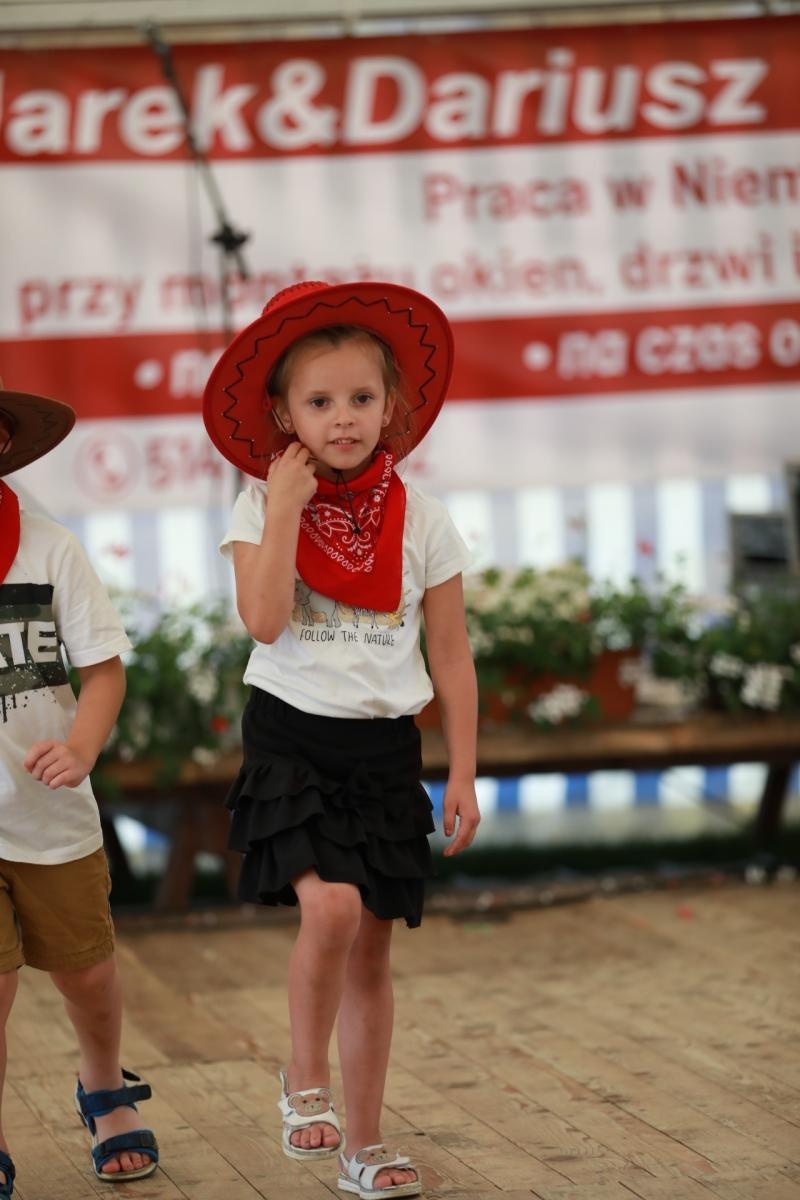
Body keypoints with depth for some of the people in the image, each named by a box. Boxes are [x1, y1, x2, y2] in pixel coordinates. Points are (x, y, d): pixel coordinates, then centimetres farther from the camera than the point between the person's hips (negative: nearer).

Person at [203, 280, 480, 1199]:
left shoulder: (420, 519, 1)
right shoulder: (264, 504, -5)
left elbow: (450, 657, 5)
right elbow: (263, 619, -20)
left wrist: (462, 774, 4)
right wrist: (286, 509, -19)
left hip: (384, 748, 3)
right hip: (291, 736, -3)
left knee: (372, 950, 8)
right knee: (331, 905, -26)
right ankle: (305, 1081, -4)